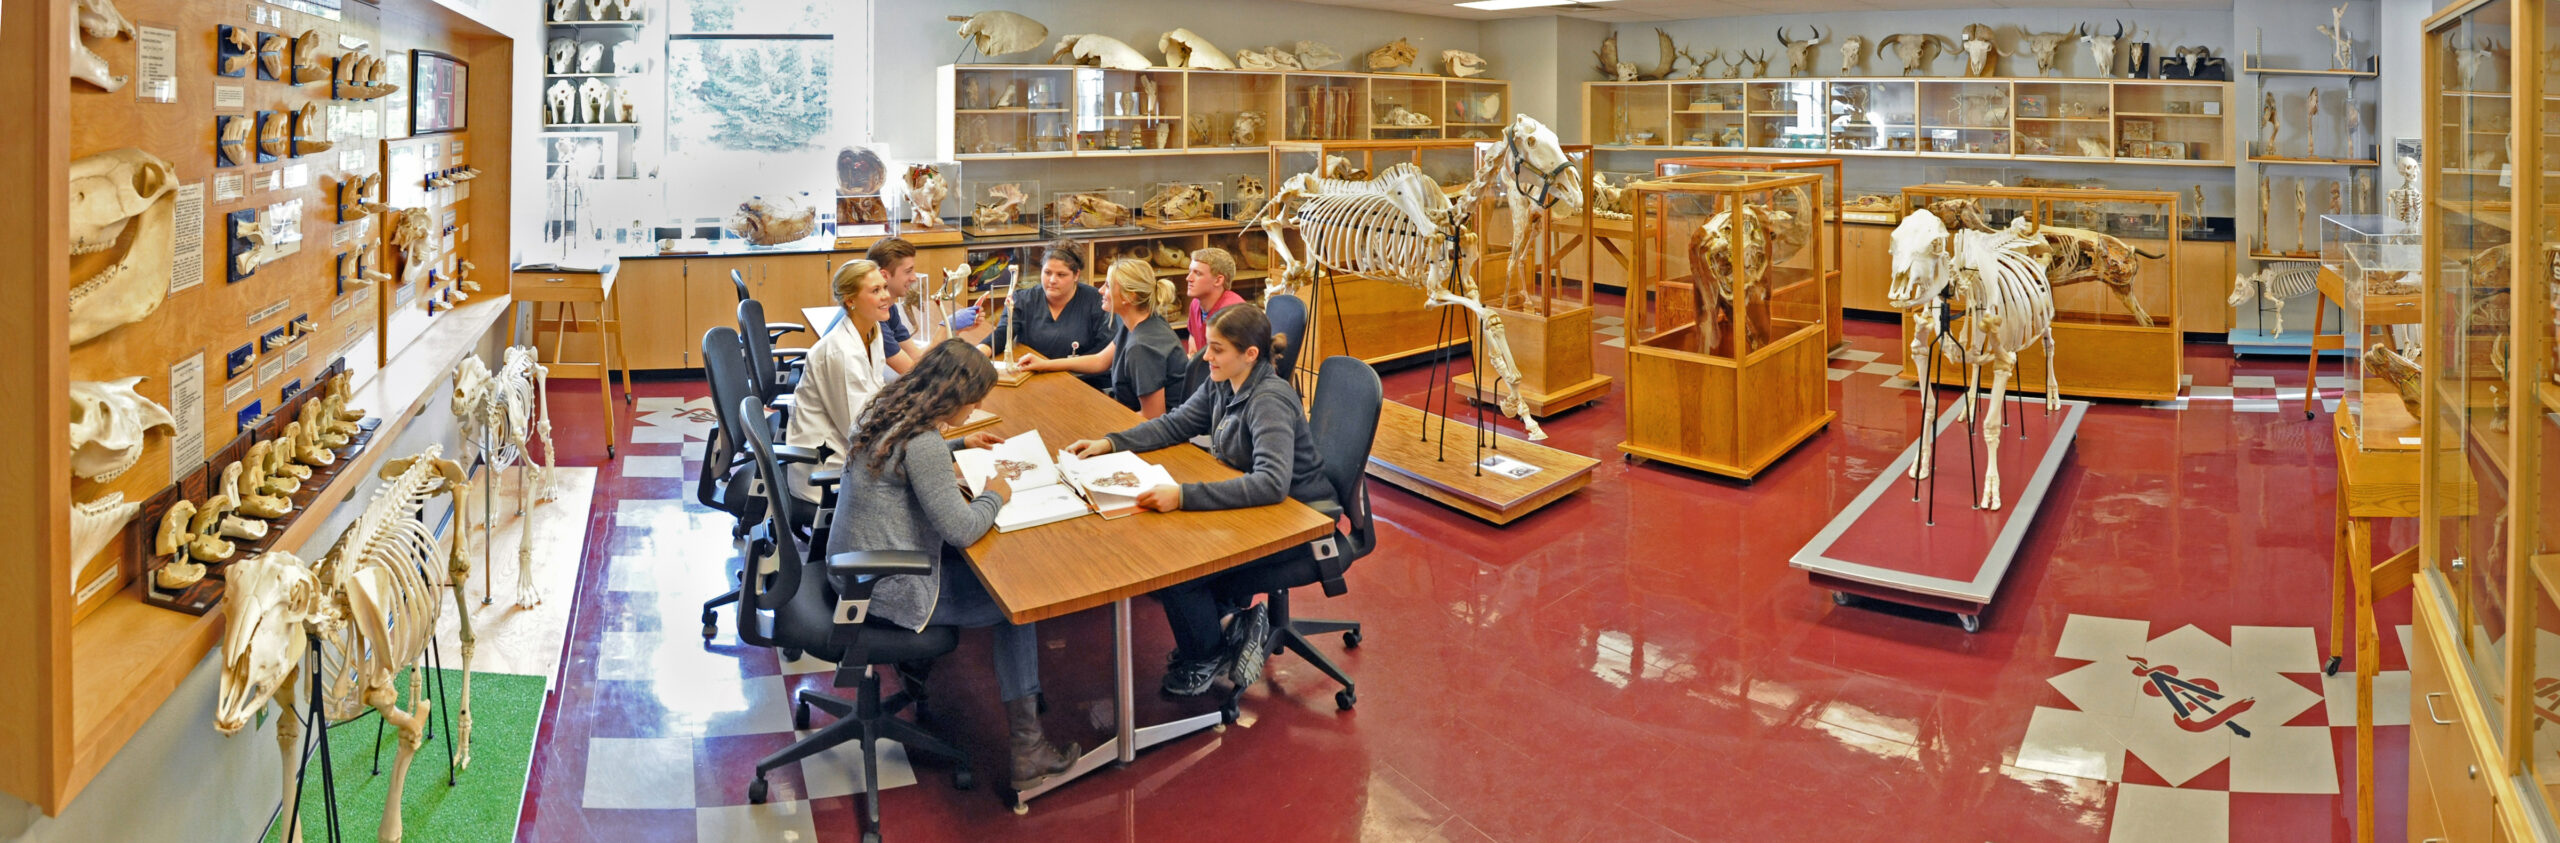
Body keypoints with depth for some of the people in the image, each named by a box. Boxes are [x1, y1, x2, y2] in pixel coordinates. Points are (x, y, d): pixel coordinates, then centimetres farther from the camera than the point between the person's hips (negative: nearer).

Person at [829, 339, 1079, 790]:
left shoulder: (886, 414, 4)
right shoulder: (922, 444, -26)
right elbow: (961, 529, -25)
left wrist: (959, 445, 24)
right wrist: (994, 496, -7)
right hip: (888, 591, -10)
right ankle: (1027, 749, 6)